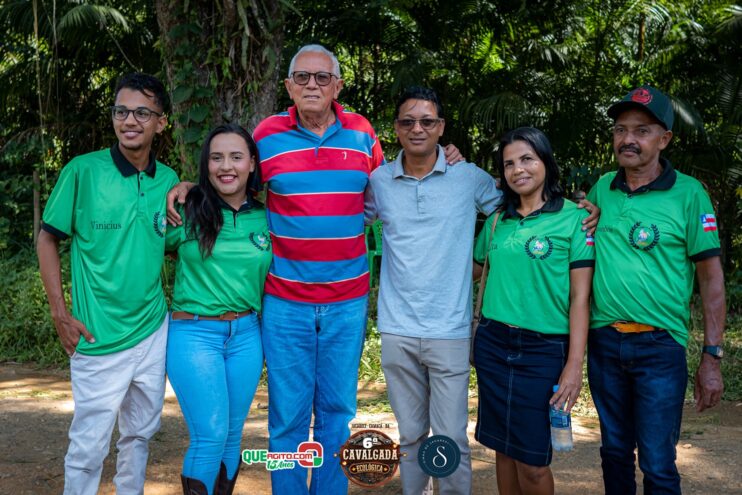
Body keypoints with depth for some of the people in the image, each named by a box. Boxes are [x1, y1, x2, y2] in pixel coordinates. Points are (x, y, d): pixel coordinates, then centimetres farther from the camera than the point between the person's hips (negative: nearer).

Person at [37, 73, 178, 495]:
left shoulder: (169, 181, 2)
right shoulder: (83, 171, -8)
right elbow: (48, 240, -2)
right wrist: (61, 313, -7)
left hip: (155, 332, 4)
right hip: (99, 337, -4)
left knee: (140, 435, 20)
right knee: (89, 446, 6)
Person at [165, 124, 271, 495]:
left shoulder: (265, 218, 3)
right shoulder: (187, 210, -6)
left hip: (247, 335, 4)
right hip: (194, 335, -4)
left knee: (232, 434, 13)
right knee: (210, 436, -4)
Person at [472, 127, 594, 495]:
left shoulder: (573, 218, -4)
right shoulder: (497, 220, 10)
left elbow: (580, 297, -7)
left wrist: (574, 364, -12)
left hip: (544, 349, -4)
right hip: (493, 343, 4)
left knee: (532, 462, 0)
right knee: (503, 449, 11)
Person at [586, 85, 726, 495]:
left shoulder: (688, 194, -7)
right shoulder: (601, 190, 5)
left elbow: (711, 277, -5)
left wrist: (711, 357, -8)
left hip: (659, 346, -4)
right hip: (603, 342, 4)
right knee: (614, 452, 17)